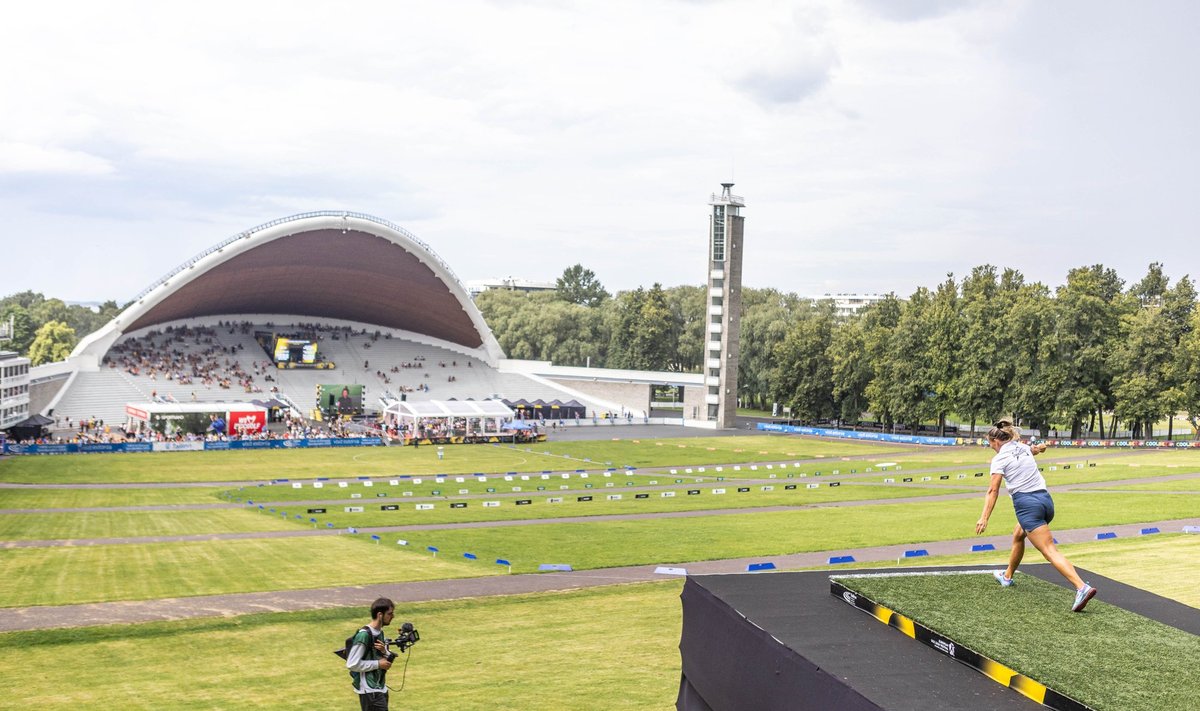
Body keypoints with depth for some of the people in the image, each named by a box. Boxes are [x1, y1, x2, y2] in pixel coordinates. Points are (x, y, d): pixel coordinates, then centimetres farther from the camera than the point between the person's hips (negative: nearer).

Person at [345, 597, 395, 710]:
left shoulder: (380, 633, 10)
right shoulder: (364, 635, -18)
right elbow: (352, 664, -21)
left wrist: (384, 652, -5)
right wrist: (378, 664, -17)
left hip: (381, 688, 9)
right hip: (370, 691, -9)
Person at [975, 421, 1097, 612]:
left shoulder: (1000, 458, -5)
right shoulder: (1024, 447, 15)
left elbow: (993, 491, -13)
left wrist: (984, 518, -17)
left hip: (1027, 504, -8)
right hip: (1045, 499, 8)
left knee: (1050, 550, -14)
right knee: (1018, 535, 30)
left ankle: (1082, 587, -30)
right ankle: (1008, 576, 45)